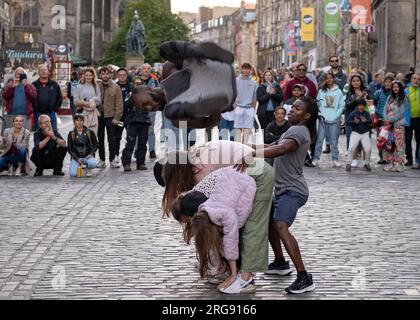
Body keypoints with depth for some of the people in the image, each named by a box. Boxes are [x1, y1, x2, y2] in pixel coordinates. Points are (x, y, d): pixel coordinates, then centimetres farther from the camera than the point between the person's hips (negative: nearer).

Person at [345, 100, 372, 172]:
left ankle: (367, 164, 15)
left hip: (365, 133, 2)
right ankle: (348, 164, 0)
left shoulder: (366, 113, 2)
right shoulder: (353, 113, -2)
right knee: (351, 148, -14)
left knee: (368, 149, -7)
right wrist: (354, 122, -29)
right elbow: (347, 122, -9)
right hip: (355, 133, -1)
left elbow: (370, 121, -13)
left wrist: (366, 121, -35)